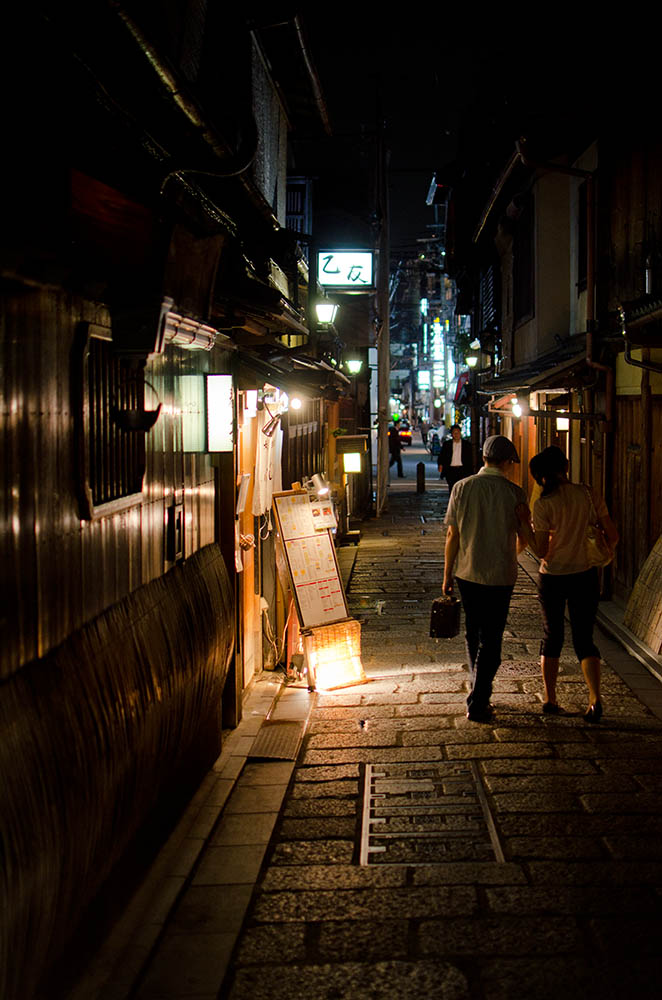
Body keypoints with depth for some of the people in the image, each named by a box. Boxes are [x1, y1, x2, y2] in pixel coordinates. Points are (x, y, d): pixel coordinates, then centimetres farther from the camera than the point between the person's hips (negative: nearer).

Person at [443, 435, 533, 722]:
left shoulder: (462, 488, -3)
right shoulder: (514, 493, -9)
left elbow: (452, 536, -2)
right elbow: (526, 539, -3)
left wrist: (447, 575, 6)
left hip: (466, 572, 3)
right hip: (500, 575, -3)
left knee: (473, 634, 19)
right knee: (491, 639, 4)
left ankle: (480, 694, 31)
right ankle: (477, 704, 2)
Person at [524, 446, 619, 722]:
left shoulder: (544, 505, -14)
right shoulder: (589, 494, -5)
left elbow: (541, 551, -13)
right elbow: (613, 535, -1)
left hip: (552, 578, -2)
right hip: (584, 575, 2)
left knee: (551, 637, 15)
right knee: (584, 639, 9)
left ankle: (550, 700, 20)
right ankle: (595, 698, -9)